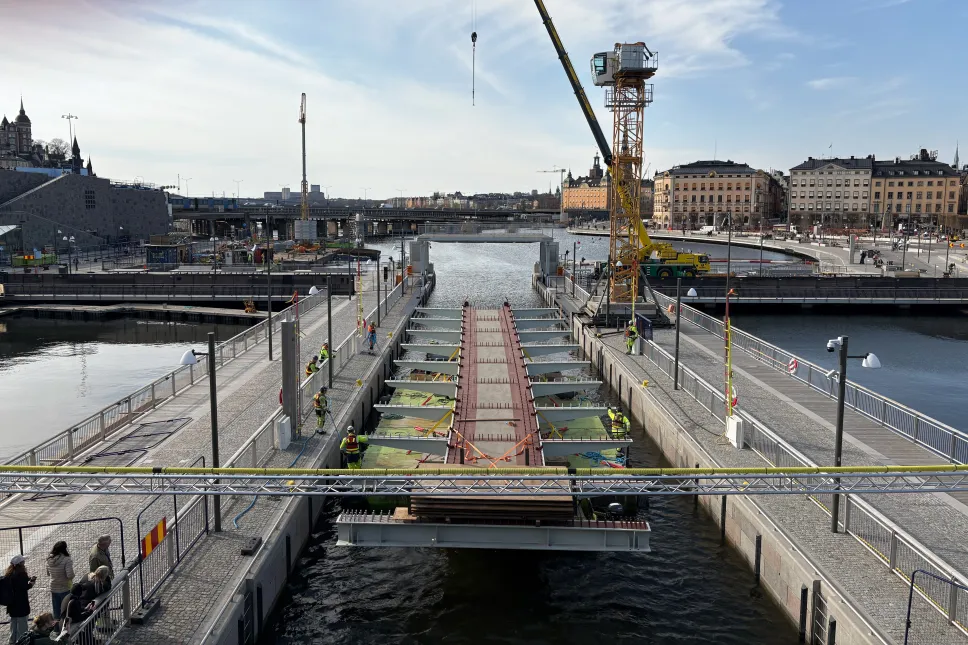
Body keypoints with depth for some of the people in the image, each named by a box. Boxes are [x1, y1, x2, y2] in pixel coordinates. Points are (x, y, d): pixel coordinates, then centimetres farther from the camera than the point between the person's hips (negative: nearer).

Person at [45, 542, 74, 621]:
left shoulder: (49, 560, -4)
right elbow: (70, 575, -28)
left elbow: (48, 573, 11)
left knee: (56, 613, 17)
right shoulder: (66, 560, -23)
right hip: (65, 589, -5)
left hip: (53, 589, 5)